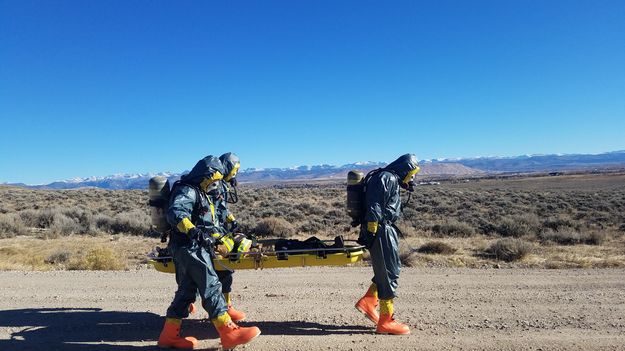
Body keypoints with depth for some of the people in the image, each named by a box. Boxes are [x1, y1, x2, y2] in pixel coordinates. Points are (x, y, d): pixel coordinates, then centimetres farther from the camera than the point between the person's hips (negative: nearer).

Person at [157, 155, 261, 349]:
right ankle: (229, 333, -11)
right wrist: (192, 231, -44)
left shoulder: (200, 193, 22)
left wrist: (222, 234, 36)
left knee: (186, 290, 11)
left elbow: (210, 222, 32)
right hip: (189, 248, -10)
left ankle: (169, 335, 18)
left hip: (193, 248, 10)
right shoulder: (187, 191, -11)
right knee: (211, 286, -12)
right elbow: (175, 213, -31)